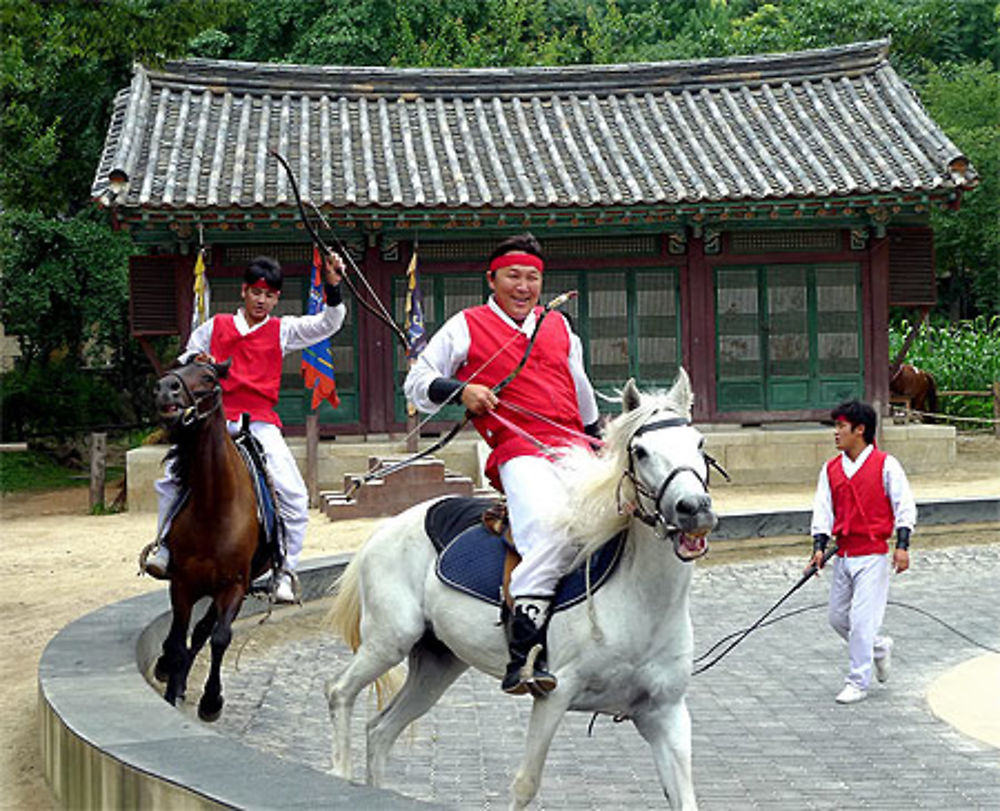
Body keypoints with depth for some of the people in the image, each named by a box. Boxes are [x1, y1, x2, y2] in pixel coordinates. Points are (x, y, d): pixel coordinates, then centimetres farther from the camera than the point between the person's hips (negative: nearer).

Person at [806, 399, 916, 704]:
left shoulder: (885, 465, -5)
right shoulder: (831, 469, 9)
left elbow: (904, 506, -5)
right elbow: (823, 510, 6)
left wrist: (902, 546, -13)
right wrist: (819, 547, -5)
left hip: (872, 556, -6)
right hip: (843, 555, 6)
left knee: (861, 619, -9)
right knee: (838, 617, 10)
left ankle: (858, 682, 1)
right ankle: (879, 647, 35)